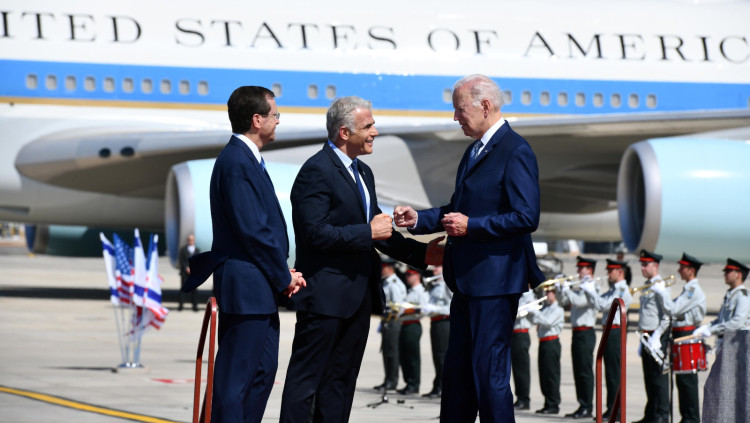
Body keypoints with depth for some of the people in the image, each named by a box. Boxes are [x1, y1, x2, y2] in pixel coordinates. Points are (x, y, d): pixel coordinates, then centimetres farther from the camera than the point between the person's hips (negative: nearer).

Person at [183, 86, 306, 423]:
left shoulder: (246, 159, 15)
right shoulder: (237, 162, -17)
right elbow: (252, 230, -20)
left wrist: (283, 273, 6)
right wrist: (284, 278, -11)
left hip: (260, 289, 11)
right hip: (247, 288, -11)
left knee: (263, 370, 16)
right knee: (236, 378, -7)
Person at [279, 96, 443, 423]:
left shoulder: (362, 173, 17)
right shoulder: (317, 171, -13)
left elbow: (377, 230, 23)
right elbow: (315, 233, -21)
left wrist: (421, 253, 13)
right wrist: (367, 232, -18)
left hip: (358, 295, 9)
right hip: (326, 295, -9)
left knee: (341, 379, 11)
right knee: (305, 379, -5)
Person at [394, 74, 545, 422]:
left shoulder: (515, 152, -13)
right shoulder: (475, 151, 17)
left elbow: (526, 218, -21)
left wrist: (470, 226, -20)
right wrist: (419, 220, 10)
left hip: (495, 279, -10)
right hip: (468, 279, 10)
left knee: (490, 371, -5)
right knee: (457, 370, 13)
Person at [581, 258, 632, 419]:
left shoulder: (623, 290, -12)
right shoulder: (613, 290, 19)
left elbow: (604, 305, -20)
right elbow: (599, 303, 17)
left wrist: (590, 291, -13)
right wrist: (589, 290, 6)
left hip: (615, 332, -10)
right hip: (609, 332, 10)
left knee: (615, 372, -8)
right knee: (610, 372, 11)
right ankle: (611, 408, 15)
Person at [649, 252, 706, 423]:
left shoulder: (694, 291, -15)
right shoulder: (688, 290, 17)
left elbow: (672, 309, -21)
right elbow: (674, 308, 18)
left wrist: (661, 292, -11)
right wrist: (660, 292, 9)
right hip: (680, 334, 10)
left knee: (688, 380, -7)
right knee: (682, 380, 12)